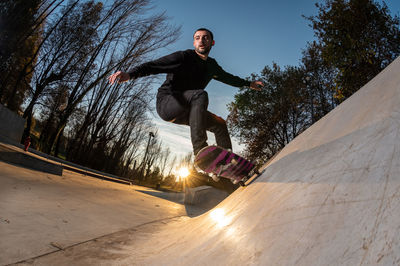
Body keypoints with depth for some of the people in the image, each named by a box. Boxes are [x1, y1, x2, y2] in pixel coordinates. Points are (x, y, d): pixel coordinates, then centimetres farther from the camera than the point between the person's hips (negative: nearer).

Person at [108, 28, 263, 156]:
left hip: (183, 111, 8)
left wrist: (249, 84, 38)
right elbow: (154, 65, -22)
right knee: (200, 95, -33)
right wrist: (130, 74, -40)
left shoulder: (211, 65, 12)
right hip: (166, 103, -8)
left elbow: (227, 77, 31)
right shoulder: (184, 57, -11)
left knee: (220, 124, 4)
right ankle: (200, 152, -38)